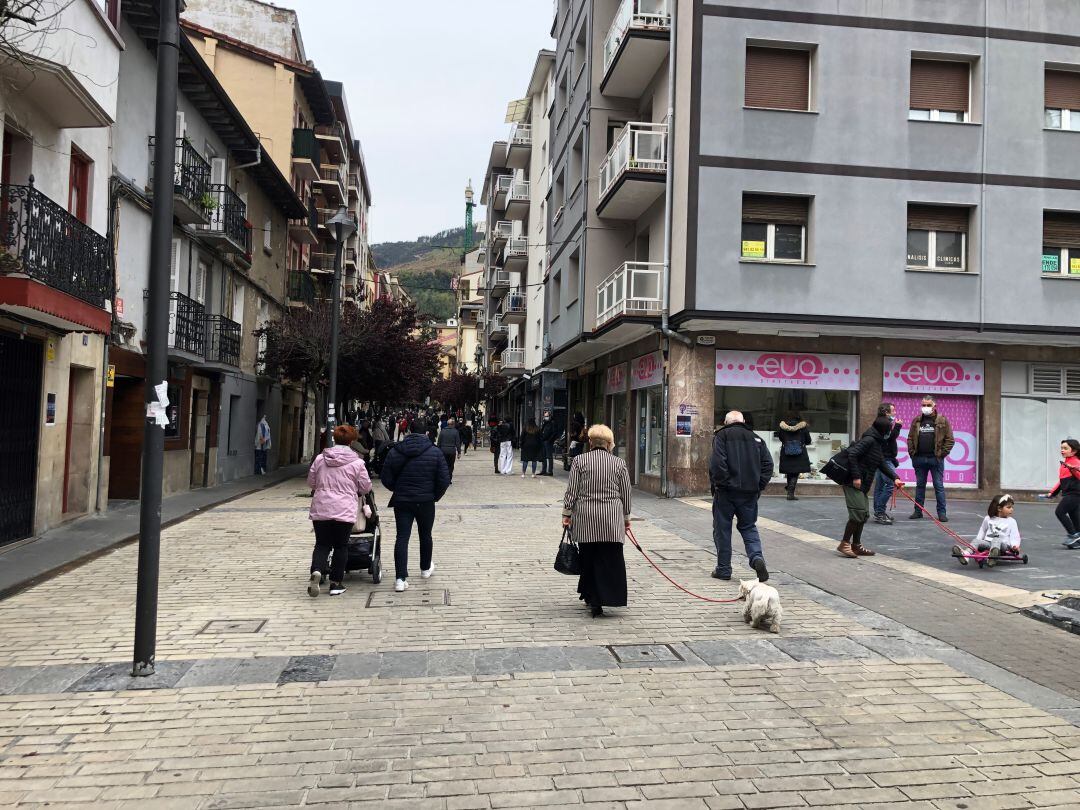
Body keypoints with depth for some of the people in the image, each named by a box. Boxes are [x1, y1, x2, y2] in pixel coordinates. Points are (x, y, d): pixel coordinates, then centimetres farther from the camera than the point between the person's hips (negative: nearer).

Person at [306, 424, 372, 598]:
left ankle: (317, 570, -15)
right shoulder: (357, 463, -5)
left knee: (322, 544, 12)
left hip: (320, 510, 2)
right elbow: (366, 487, 3)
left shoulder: (319, 459, 3)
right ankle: (336, 583, 13)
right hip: (344, 511, -2)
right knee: (341, 546, 10)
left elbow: (311, 482, 13)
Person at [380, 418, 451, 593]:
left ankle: (400, 578, -9)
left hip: (401, 501, 0)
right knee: (425, 535, 19)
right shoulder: (434, 452, -6)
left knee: (402, 537, 0)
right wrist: (435, 496, 7)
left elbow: (386, 479, 0)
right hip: (426, 501, 0)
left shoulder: (395, 451, -2)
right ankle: (426, 569, 38)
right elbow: (444, 480, -9)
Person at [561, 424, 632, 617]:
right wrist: (626, 518, 18)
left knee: (588, 558, 9)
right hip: (611, 521, 0)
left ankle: (592, 597, 15)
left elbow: (571, 491, -1)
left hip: (585, 518, 0)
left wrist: (566, 514, 7)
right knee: (610, 559, 2)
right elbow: (626, 495, 8)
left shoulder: (579, 461, 1)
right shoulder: (619, 463, 4)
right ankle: (604, 597, -4)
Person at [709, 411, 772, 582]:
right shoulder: (756, 438, 12)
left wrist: (719, 483, -7)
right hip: (749, 492, 4)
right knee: (748, 527, 16)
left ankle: (723, 569, 10)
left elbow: (717, 462, -15)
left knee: (722, 529, 7)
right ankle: (757, 557, -8)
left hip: (726, 491, -4)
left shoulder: (722, 436, -1)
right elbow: (768, 464, 6)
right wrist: (759, 486, 7)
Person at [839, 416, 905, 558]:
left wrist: (895, 478, 7)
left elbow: (882, 463, 19)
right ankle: (844, 544, -4)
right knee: (858, 512, -12)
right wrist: (856, 476, -24)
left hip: (863, 484, 10)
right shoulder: (869, 440, -15)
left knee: (864, 514, 12)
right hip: (853, 482, -10)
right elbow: (852, 454, -24)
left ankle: (856, 545, 20)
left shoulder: (878, 442, 16)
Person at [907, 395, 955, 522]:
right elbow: (910, 438, 13)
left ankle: (941, 512, 5)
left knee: (939, 486, 1)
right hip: (919, 459, 3)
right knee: (920, 485, 10)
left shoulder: (942, 421, 1)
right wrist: (912, 453, 2)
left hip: (936, 459, -3)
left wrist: (942, 454, -8)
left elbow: (950, 439, -1)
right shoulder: (916, 421, 10)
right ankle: (918, 511, 17)